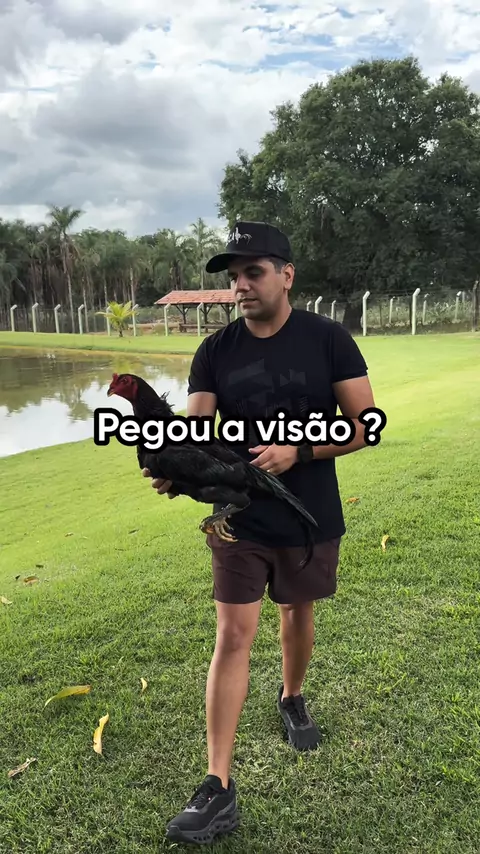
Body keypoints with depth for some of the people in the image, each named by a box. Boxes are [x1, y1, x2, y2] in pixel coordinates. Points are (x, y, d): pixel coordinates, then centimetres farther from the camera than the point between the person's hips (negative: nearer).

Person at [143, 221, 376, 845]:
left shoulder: (327, 339, -10)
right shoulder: (216, 351, -5)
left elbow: (366, 423, -10)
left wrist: (297, 451, -24)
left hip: (310, 518, 0)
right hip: (238, 518, 1)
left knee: (298, 614, 20)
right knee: (233, 637, -1)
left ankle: (293, 699, 51)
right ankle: (219, 789, 8)